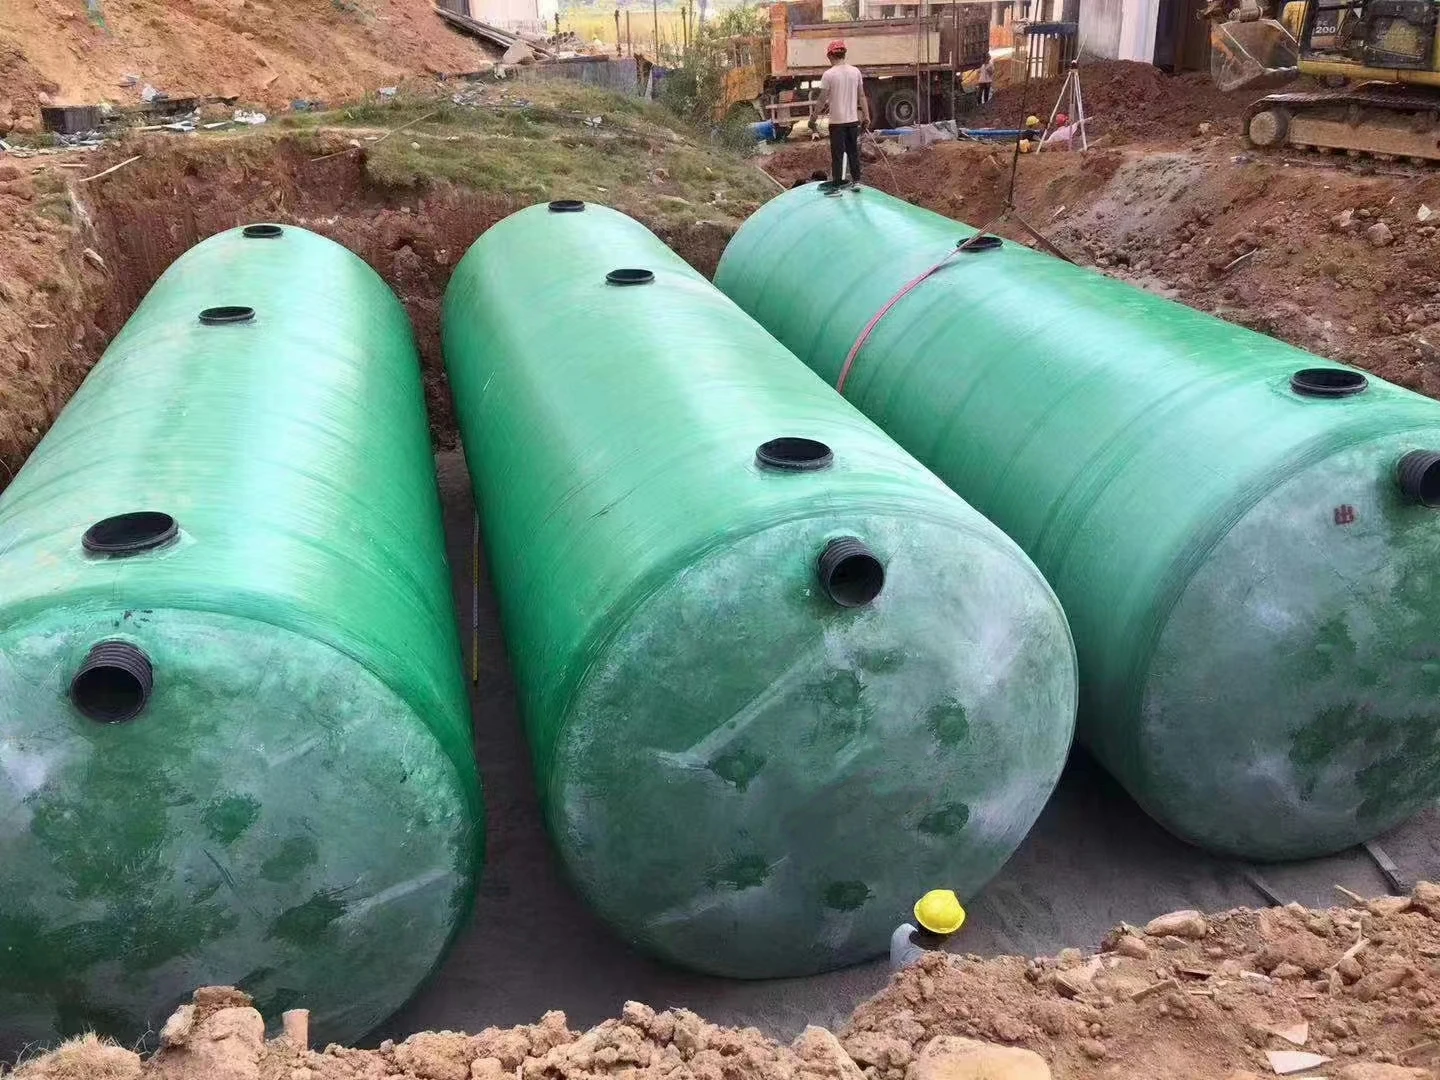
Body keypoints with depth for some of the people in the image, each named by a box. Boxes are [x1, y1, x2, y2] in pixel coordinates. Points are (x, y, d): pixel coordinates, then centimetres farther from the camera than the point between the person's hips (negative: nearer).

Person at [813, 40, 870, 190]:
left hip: (837, 121, -4)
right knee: (853, 151, 16)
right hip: (853, 119, 4)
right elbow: (862, 96, 6)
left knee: (837, 154, 2)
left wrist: (813, 118, -2)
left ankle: (836, 186, 4)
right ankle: (856, 181, 23)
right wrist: (866, 115, 13)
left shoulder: (829, 74, -12)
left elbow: (822, 100, -11)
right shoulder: (855, 71, 1)